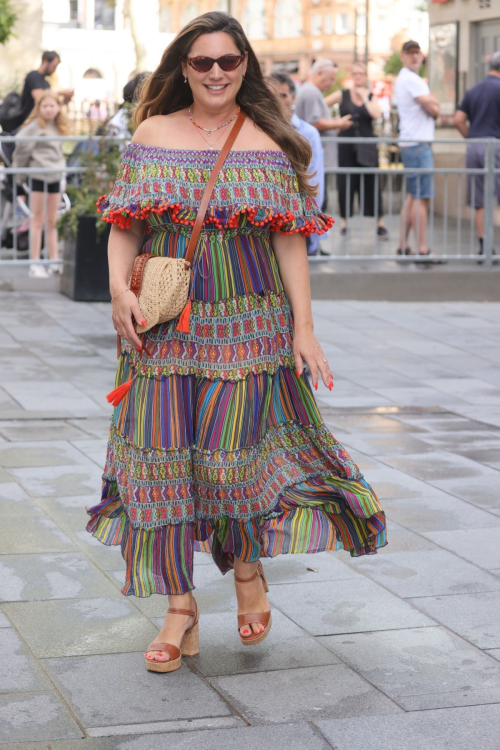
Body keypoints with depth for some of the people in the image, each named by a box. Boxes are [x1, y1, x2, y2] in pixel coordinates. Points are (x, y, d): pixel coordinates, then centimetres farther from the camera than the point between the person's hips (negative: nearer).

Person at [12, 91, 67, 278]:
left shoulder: (59, 127, 12)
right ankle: (35, 264, 3)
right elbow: (22, 148, -11)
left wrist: (61, 167, 10)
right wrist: (20, 174, -6)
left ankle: (54, 262, 16)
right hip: (38, 176, -6)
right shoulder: (34, 126, -10)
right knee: (38, 221, -1)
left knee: (52, 222, 11)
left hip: (55, 177, 6)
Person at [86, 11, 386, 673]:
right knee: (163, 457, -1)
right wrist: (118, 286, -10)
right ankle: (180, 608, 10)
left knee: (235, 454, -2)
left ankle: (248, 569, 28)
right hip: (162, 324, 2)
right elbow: (125, 225, 8)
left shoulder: (270, 145, 3)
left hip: (249, 324, -2)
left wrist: (304, 327, -4)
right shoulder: (152, 134, 7)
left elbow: (291, 242, 1)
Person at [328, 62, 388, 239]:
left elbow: (377, 114, -11)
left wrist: (364, 97, -6)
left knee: (371, 184, -1)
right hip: (346, 146, 0)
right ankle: (344, 221, 14)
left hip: (366, 147, 1)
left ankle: (380, 223, 5)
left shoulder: (371, 97, 8)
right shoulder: (342, 95, 3)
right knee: (345, 185, 2)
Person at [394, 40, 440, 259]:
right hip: (418, 143, -11)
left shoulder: (404, 78, 20)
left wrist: (431, 102, -2)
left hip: (411, 142, 11)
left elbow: (431, 106, 19)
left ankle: (403, 247, 15)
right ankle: (422, 249, -13)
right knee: (422, 197, -11)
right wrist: (433, 104, 7)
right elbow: (434, 109, -14)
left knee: (413, 196, 13)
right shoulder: (411, 79, -12)